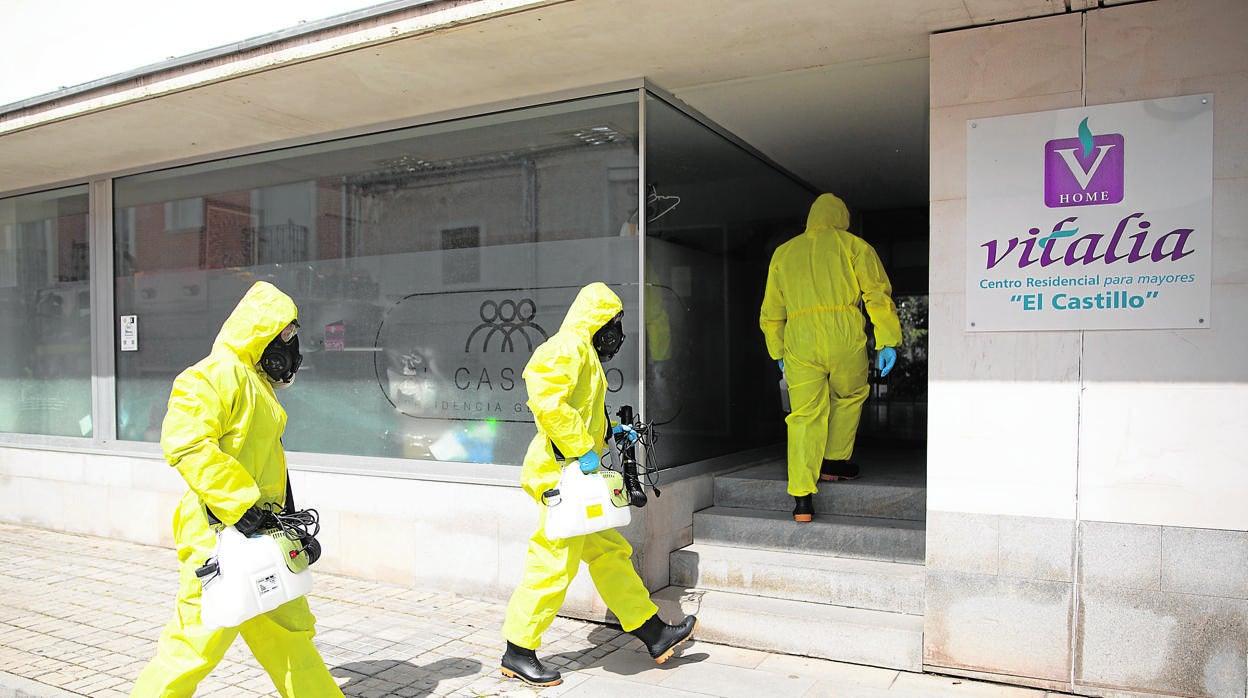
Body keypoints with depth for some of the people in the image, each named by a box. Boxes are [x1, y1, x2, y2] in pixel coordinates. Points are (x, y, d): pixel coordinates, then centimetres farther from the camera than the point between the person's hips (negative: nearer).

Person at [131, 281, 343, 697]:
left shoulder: (256, 382, 18)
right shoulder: (216, 375, -13)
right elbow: (184, 443, -26)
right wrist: (238, 505, -27)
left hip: (259, 533, 10)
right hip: (220, 534, -10)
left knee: (290, 628, 17)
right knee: (199, 639, -3)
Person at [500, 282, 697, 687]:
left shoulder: (583, 354, 21)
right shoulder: (568, 347, -12)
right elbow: (547, 403, -27)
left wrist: (611, 432, 17)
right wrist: (583, 450, -24)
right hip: (561, 474, -11)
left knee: (610, 553, 13)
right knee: (554, 564, -4)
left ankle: (655, 635, 22)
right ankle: (517, 654, 10)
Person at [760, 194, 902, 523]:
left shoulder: (783, 253, 23)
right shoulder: (853, 245, 14)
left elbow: (771, 313, 24)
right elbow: (877, 293, 2)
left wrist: (779, 353, 32)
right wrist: (887, 342, 2)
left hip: (798, 336, 2)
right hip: (844, 331, -2)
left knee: (804, 414, 1)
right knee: (850, 397, 24)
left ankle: (802, 497, -4)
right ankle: (834, 461, 28)